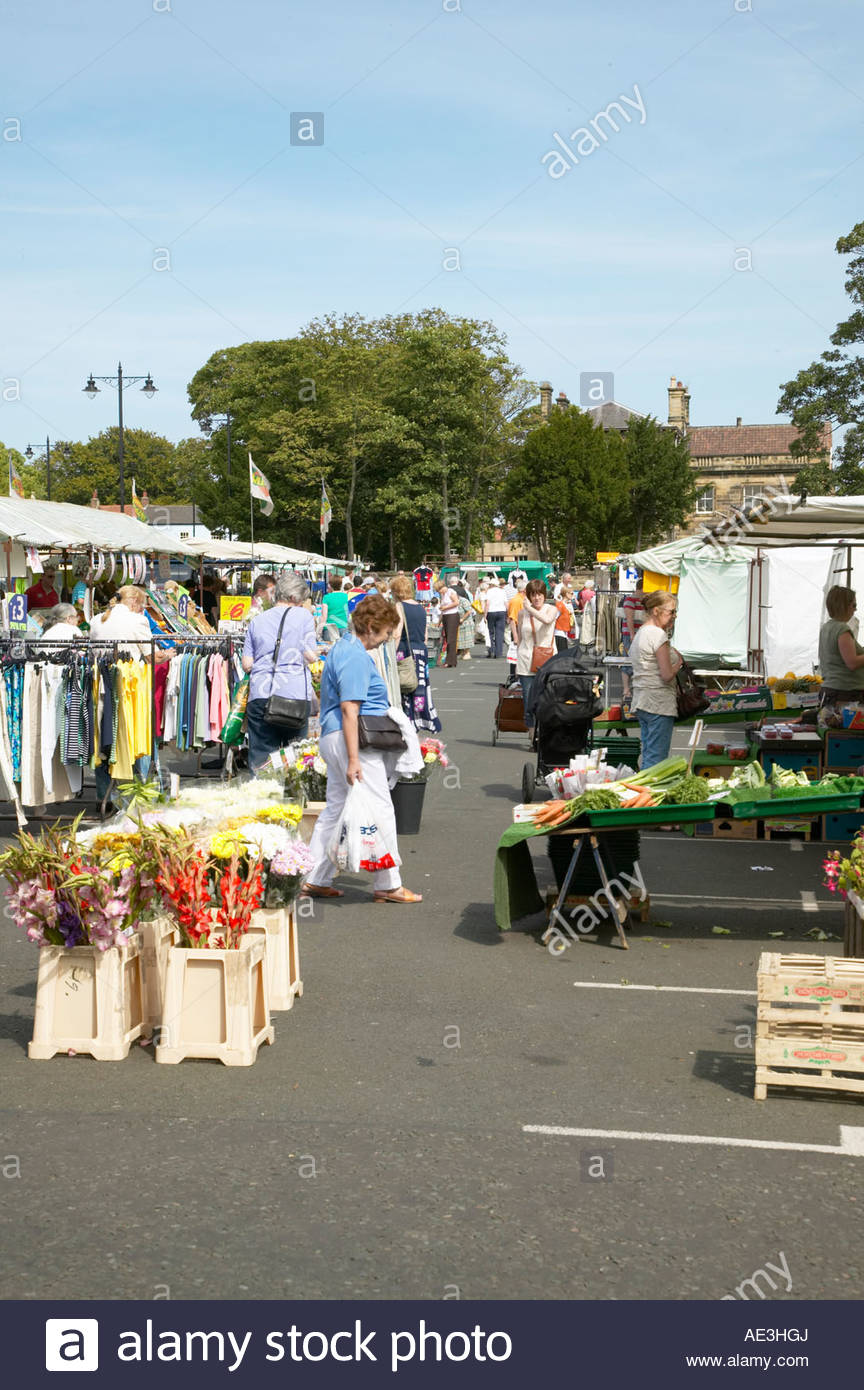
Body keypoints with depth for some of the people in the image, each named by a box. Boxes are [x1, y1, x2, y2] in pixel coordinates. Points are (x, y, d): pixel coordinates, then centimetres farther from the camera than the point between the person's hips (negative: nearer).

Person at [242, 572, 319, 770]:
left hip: (260, 695, 2)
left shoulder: (257, 620, 13)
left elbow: (247, 664, 10)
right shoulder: (303, 615, 4)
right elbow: (311, 656, -2)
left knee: (260, 759, 1)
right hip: (294, 694, -2)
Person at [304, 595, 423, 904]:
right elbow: (349, 710, -22)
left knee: (335, 809, 14)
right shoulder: (356, 658, -17)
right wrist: (353, 760, -25)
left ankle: (316, 880, 17)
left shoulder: (342, 648, 16)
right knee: (380, 811, -4)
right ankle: (388, 885, 3)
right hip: (351, 740, -11)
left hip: (332, 739, 11)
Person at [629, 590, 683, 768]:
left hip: (641, 701, 10)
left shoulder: (640, 632, 16)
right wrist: (678, 665, 1)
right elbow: (667, 675, -18)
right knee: (657, 760, -7)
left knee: (648, 756, 14)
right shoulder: (658, 635, -14)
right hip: (659, 703, -10)